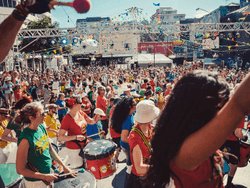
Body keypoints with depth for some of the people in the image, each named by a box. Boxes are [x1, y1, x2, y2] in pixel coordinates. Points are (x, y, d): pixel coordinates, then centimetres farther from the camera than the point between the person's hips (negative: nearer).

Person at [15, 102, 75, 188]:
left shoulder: (42, 127, -6)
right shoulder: (25, 139, -27)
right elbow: (20, 170, -22)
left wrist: (63, 166, 1)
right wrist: (45, 176, -18)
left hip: (48, 173, 6)